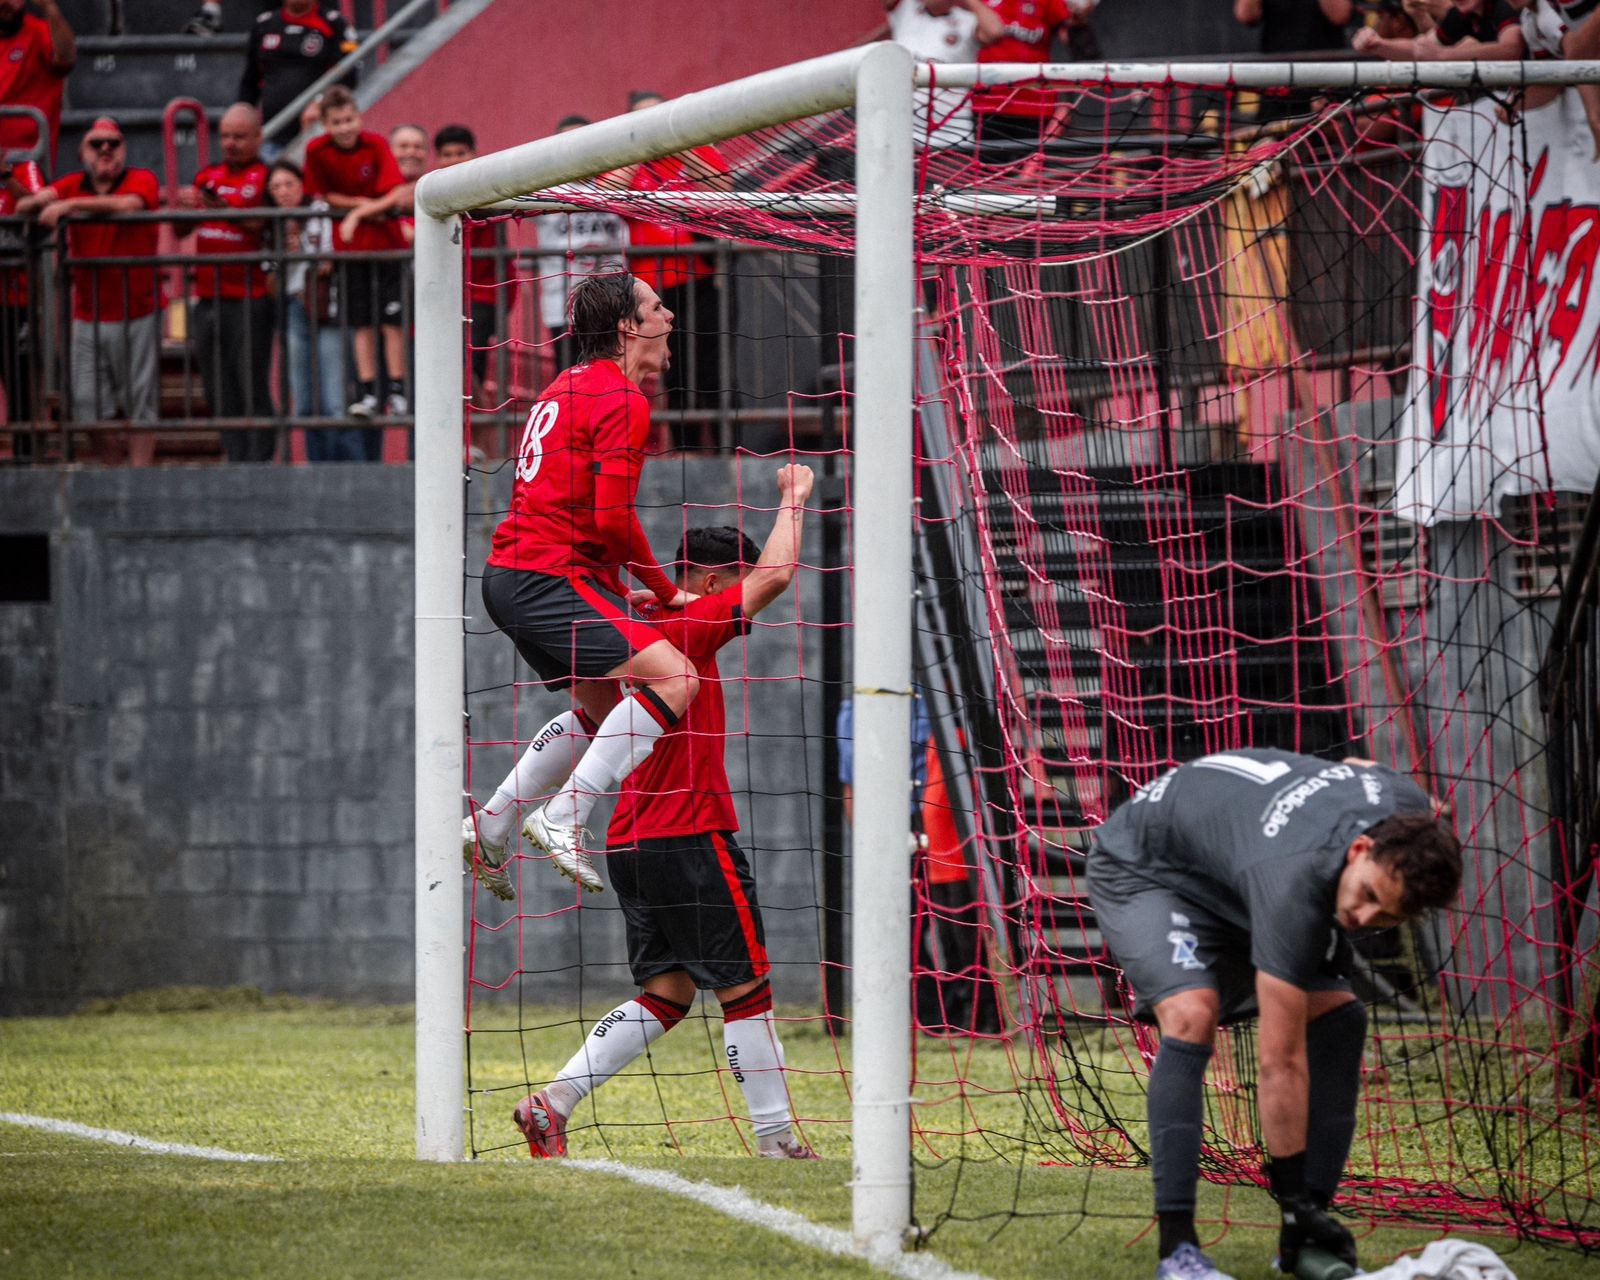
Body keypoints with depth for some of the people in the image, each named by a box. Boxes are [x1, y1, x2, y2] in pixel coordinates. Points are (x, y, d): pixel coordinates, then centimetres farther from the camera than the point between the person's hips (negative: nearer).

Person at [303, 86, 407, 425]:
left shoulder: (375, 145, -13)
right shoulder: (317, 151, -8)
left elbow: (396, 195, -17)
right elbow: (322, 195, 0)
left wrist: (358, 213, -20)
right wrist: (361, 204, -13)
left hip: (386, 236, -2)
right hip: (349, 243, 2)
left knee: (392, 318, -2)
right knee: (361, 321, 2)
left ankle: (396, 391, 4)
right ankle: (367, 393, 5)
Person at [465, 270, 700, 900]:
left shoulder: (568, 387, 19)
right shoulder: (622, 400, -12)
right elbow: (613, 518, -19)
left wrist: (622, 589, 20)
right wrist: (662, 590, -4)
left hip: (510, 573, 10)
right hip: (551, 577, -10)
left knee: (601, 711, 23)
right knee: (673, 679, -19)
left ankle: (488, 829, 24)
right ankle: (562, 820, -21)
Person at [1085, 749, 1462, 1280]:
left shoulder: (1410, 811, -26)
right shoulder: (1294, 886, -45)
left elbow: (1361, 768, 2)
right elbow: (1281, 1061, -40)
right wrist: (1292, 1195, -37)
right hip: (1145, 870, -7)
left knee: (1339, 1016, -9)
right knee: (1192, 1014, -32)